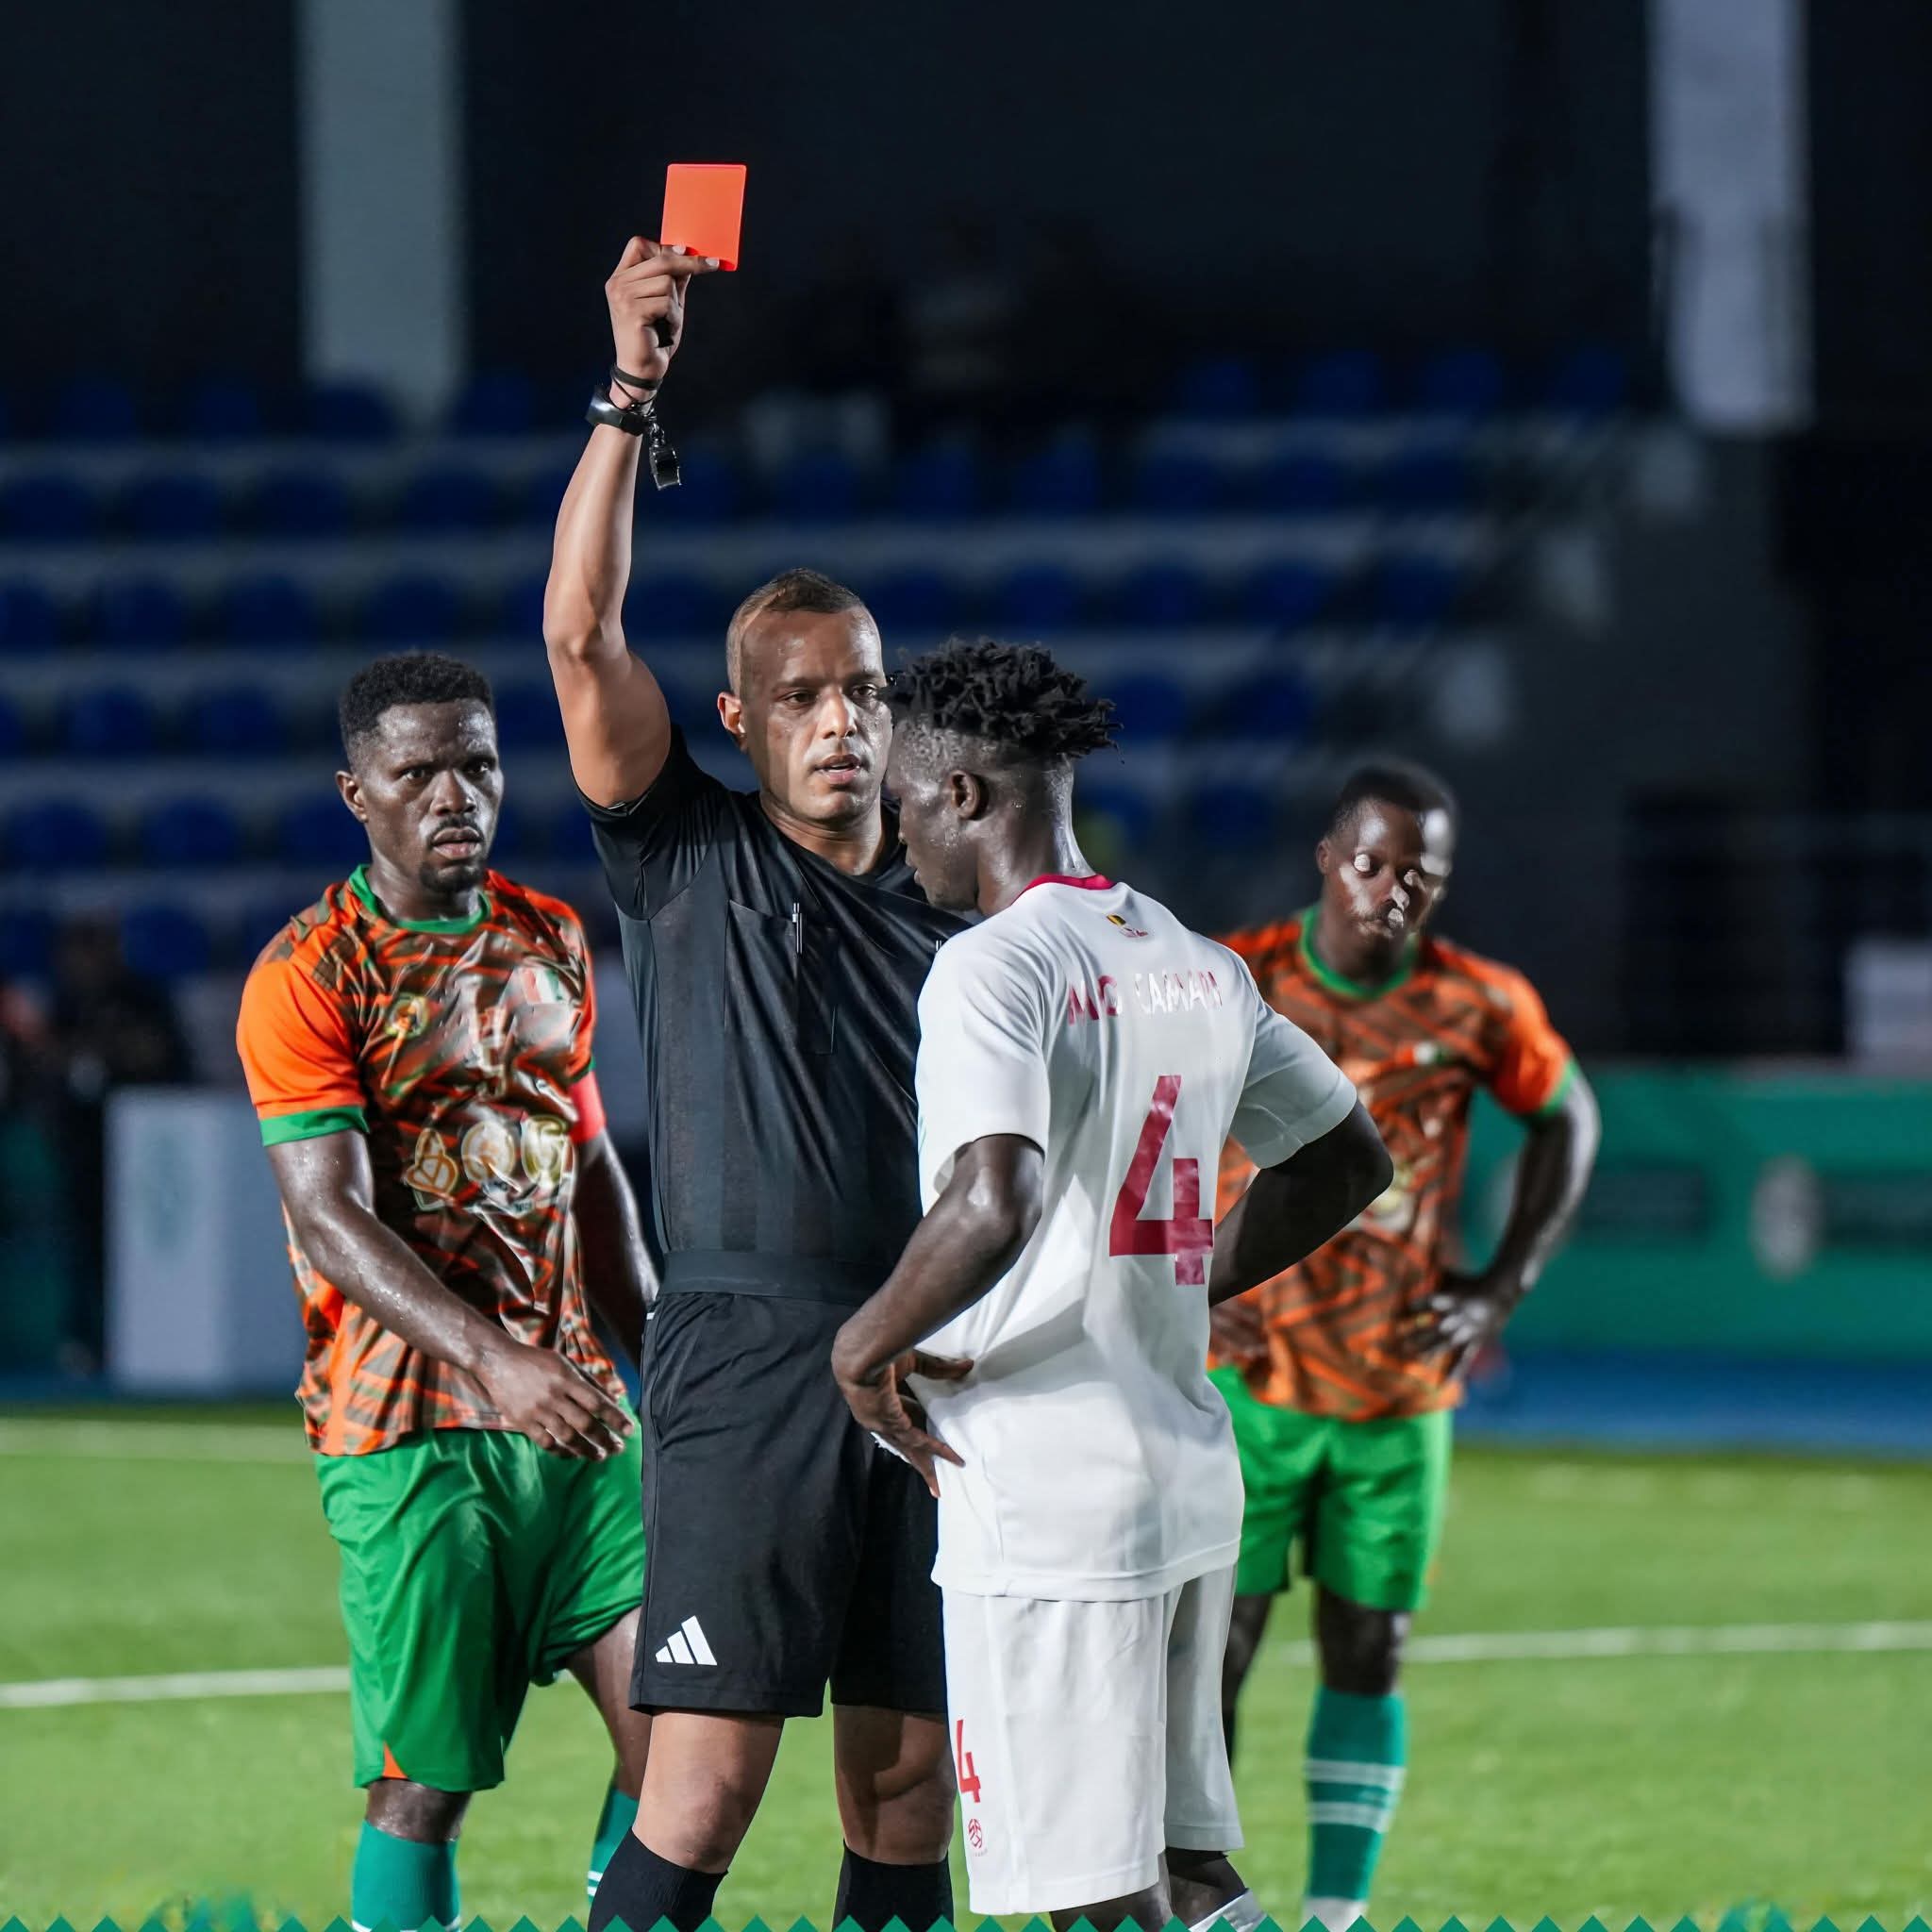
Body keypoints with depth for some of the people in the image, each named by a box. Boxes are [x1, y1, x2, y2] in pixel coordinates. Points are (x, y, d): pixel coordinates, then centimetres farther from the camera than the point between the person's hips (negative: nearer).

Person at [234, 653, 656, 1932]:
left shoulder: (551, 942, 13)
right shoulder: (305, 981, -8)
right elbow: (332, 1217, -17)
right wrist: (492, 1359, -30)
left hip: (578, 1410, 6)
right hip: (410, 1429, -6)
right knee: (427, 1779, -5)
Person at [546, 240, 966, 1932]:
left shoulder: (956, 897, 15)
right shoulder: (687, 858, 5)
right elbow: (581, 633, -7)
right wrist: (631, 395, -13)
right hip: (748, 1350, -4)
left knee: (910, 1778, 6)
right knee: (704, 1782, -11)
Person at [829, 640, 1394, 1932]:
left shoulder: (994, 965, -13)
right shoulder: (1202, 967, 12)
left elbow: (994, 1205, -28)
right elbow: (1351, 1163, 24)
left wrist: (868, 1343, -13)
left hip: (1046, 1496, -8)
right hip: (1196, 1476, 8)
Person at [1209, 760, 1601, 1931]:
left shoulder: (1480, 1008, -3)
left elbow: (1566, 1119, 14)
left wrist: (1503, 1287, 4)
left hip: (1402, 1391, 2)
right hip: (1254, 1380, -2)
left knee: (1368, 1654, 5)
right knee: (1216, 1644, -6)